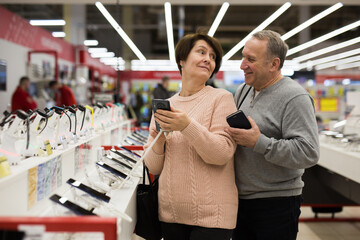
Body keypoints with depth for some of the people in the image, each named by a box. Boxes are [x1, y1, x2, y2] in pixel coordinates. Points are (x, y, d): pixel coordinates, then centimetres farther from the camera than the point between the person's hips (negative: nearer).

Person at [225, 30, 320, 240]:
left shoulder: (295, 98, -15)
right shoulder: (243, 91, 9)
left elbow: (308, 153, -24)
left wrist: (259, 143, -26)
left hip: (277, 204, -7)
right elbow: (231, 129, 23)